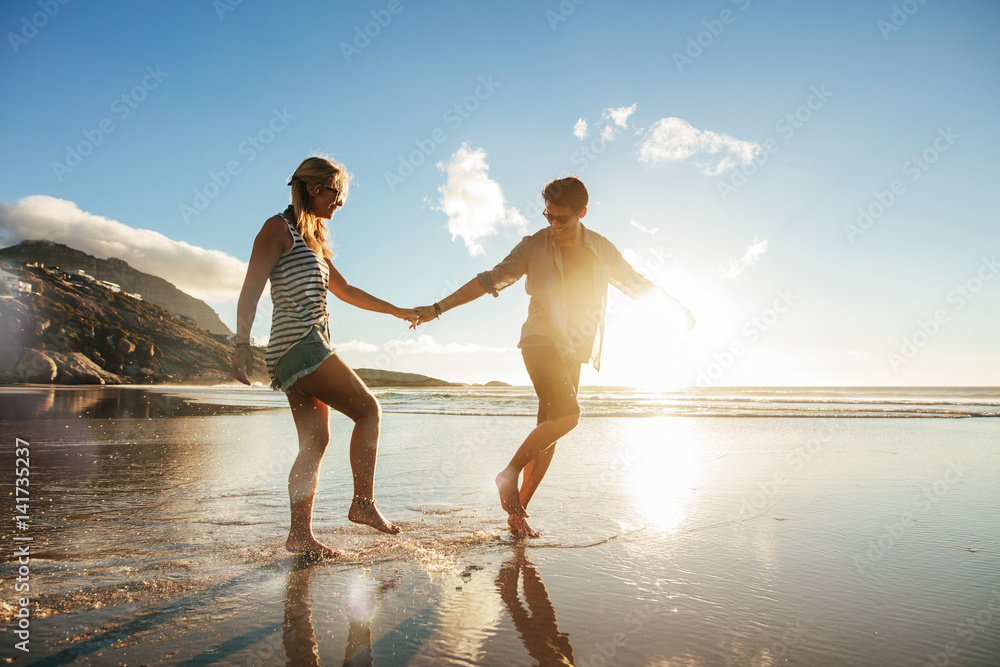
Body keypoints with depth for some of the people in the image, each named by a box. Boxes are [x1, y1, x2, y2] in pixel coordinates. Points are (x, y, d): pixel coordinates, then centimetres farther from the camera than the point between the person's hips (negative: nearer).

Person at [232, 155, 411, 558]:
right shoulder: (279, 227, -3)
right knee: (368, 410, -6)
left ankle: (300, 534, 8)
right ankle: (363, 503, -1)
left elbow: (346, 291, 30)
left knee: (315, 441, 5)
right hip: (299, 342, -9)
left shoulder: (312, 238, 23)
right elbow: (250, 289, -11)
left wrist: (398, 311, 31)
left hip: (308, 348, 9)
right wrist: (242, 344, -20)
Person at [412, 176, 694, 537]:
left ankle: (518, 513, 13)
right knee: (568, 414, -24)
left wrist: (676, 304, 22)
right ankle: (510, 472, -5)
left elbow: (636, 283, 21)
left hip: (573, 352, 4)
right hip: (541, 342, -4)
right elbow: (490, 280, -5)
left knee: (549, 432, 3)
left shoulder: (602, 250, 6)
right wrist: (437, 308, -9)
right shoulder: (534, 246, -4)